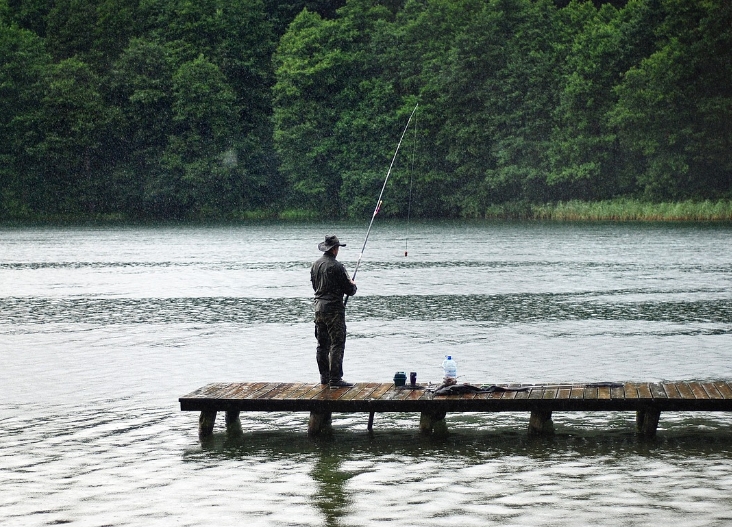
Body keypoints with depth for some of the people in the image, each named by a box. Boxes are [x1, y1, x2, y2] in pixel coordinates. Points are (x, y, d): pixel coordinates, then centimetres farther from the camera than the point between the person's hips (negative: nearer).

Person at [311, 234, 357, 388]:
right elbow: (350, 290, -12)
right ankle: (335, 379, -9)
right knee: (337, 344, -6)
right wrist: (353, 285, 12)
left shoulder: (315, 265, 8)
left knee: (322, 345, 14)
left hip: (319, 307, 8)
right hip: (334, 308, -8)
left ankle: (324, 376, 20)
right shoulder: (336, 266, -16)